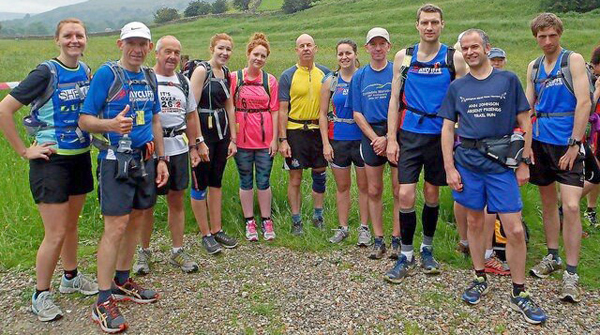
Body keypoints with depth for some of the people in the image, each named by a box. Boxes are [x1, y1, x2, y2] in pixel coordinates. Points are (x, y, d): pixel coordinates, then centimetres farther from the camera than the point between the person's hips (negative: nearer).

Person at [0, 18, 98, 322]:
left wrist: (91, 133, 9)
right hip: (51, 160, -6)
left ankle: (71, 277, 37)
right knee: (55, 234, -2)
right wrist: (24, 151, -14)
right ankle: (40, 295, 16)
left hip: (80, 157, 6)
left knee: (71, 223, 19)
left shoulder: (86, 70, 5)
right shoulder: (46, 73, -14)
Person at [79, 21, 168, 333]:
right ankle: (103, 302, 1)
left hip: (145, 158, 7)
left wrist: (161, 159, 13)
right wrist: (111, 124, -31)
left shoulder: (149, 77, 11)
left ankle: (122, 283, 29)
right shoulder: (106, 74, -9)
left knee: (136, 220, 12)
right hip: (115, 159, -7)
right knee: (116, 226, -9)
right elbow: (84, 120, -10)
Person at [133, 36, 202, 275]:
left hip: (178, 149, 4)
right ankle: (144, 252, 18)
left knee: (176, 200, 8)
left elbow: (191, 116, 18)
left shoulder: (183, 82, 13)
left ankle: (177, 251, 18)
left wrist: (193, 147, 13)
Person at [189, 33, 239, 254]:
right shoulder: (202, 70, -10)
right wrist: (198, 140, -19)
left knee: (216, 181, 14)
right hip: (202, 132, -7)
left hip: (222, 132, 7)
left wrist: (232, 138, 12)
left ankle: (217, 230, 24)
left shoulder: (226, 73, 11)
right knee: (200, 184, 2)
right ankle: (206, 235, 13)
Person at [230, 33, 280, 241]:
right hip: (242, 138, 0)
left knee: (264, 181, 6)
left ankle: (266, 221, 19)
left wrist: (275, 139, -2)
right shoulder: (234, 78, 0)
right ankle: (249, 222, 20)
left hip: (265, 139, 0)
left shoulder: (270, 81, 4)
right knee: (246, 181, 9)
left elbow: (274, 111, 3)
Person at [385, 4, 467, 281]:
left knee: (432, 194, 10)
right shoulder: (404, 57, 3)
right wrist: (391, 139, -3)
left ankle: (427, 249, 29)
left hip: (441, 135, 0)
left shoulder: (454, 59, 1)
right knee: (406, 195, -6)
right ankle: (406, 256, 9)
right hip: (410, 134, 0)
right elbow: (395, 99, 4)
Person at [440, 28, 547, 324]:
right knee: (474, 222, 11)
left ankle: (519, 294, 12)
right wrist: (450, 168, -1)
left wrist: (525, 162, -1)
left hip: (501, 161, -2)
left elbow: (524, 122, 5)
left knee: (515, 230, -4)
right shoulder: (457, 87, 9)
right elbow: (447, 128, 7)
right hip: (467, 161, 2)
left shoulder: (508, 80, 4)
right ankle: (480, 279, 29)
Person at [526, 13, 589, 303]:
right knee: (548, 202, 13)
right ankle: (553, 256, 28)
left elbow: (584, 102, -12)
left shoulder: (573, 60, -5)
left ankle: (571, 274, -4)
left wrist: (574, 144, -18)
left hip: (567, 143, -5)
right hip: (540, 141, 5)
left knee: (571, 206, -11)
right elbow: (527, 106, 10)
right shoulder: (533, 67, 10)